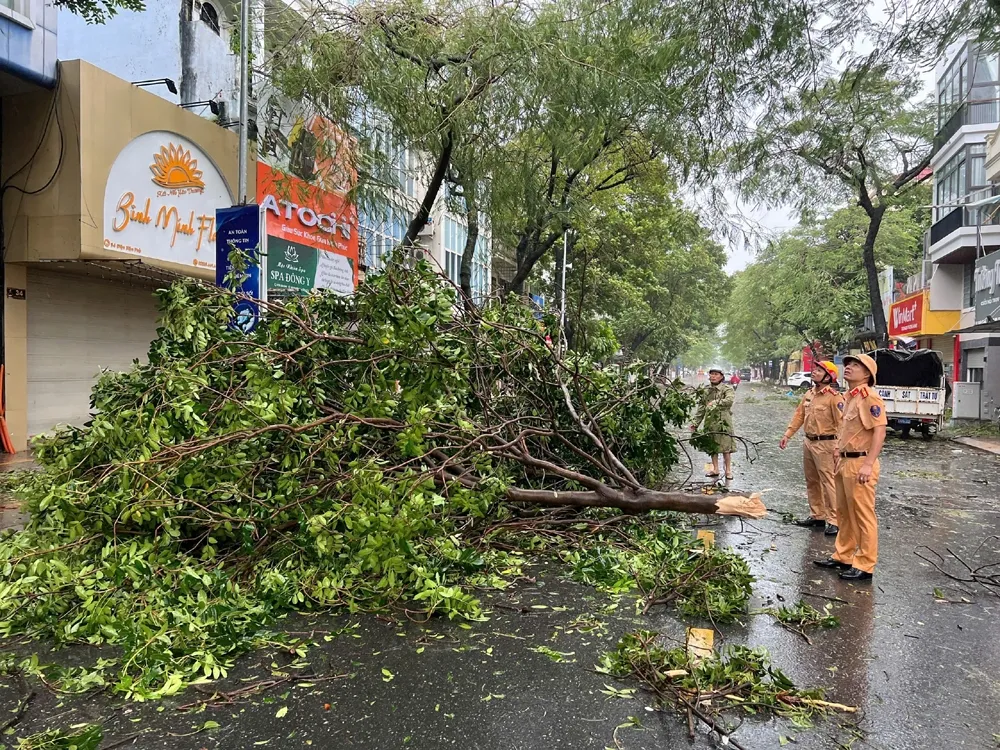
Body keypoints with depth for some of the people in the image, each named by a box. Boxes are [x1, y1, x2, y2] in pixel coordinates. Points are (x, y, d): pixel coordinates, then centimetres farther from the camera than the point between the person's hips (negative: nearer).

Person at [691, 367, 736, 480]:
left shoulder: (727, 389, -3)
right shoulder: (707, 391, 14)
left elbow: (730, 400, -25)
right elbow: (701, 408, 17)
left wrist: (716, 402, -30)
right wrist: (696, 423, 14)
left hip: (723, 423, -5)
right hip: (709, 422, 5)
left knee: (725, 447, -3)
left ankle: (728, 470, 8)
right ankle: (715, 469, 22)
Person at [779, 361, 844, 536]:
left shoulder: (834, 397, -14)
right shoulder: (809, 394, 11)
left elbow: (841, 422, -18)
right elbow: (799, 415, 15)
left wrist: (839, 447, -24)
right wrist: (787, 434, 9)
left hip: (825, 444, -9)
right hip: (809, 443, 9)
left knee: (828, 482, -6)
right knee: (812, 481, 15)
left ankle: (833, 520, -1)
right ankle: (817, 515, 26)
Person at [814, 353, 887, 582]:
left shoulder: (870, 398, -15)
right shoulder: (849, 397, 14)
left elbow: (879, 432, -21)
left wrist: (868, 465, -25)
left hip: (860, 463, -10)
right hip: (845, 462, 10)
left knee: (863, 516, -1)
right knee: (844, 514, 17)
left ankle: (865, 565, 6)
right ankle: (843, 556, 28)